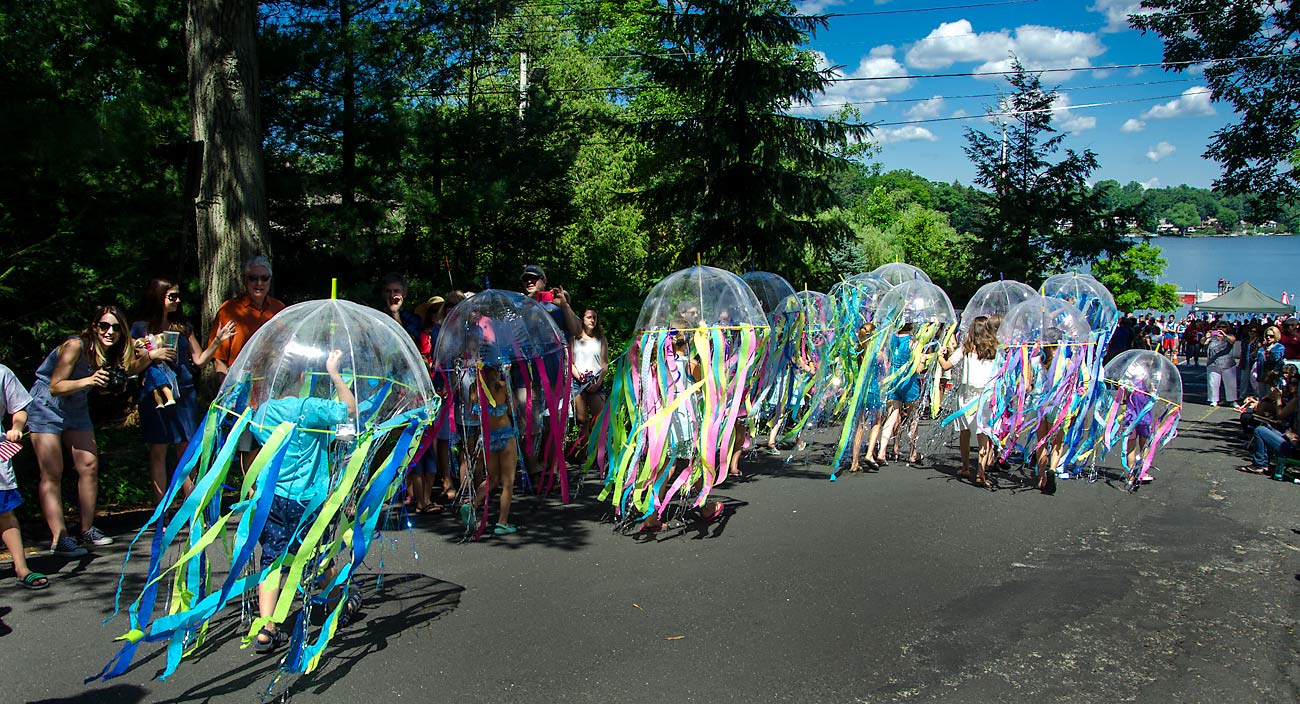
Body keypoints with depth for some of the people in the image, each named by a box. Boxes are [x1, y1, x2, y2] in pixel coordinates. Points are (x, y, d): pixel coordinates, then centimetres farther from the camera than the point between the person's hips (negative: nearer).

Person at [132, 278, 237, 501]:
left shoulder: (183, 326, 11)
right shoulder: (140, 328, 2)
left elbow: (199, 360, 11)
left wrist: (217, 341, -2)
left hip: (184, 395, 3)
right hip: (154, 397, -3)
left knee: (186, 451, 4)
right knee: (158, 452, 2)